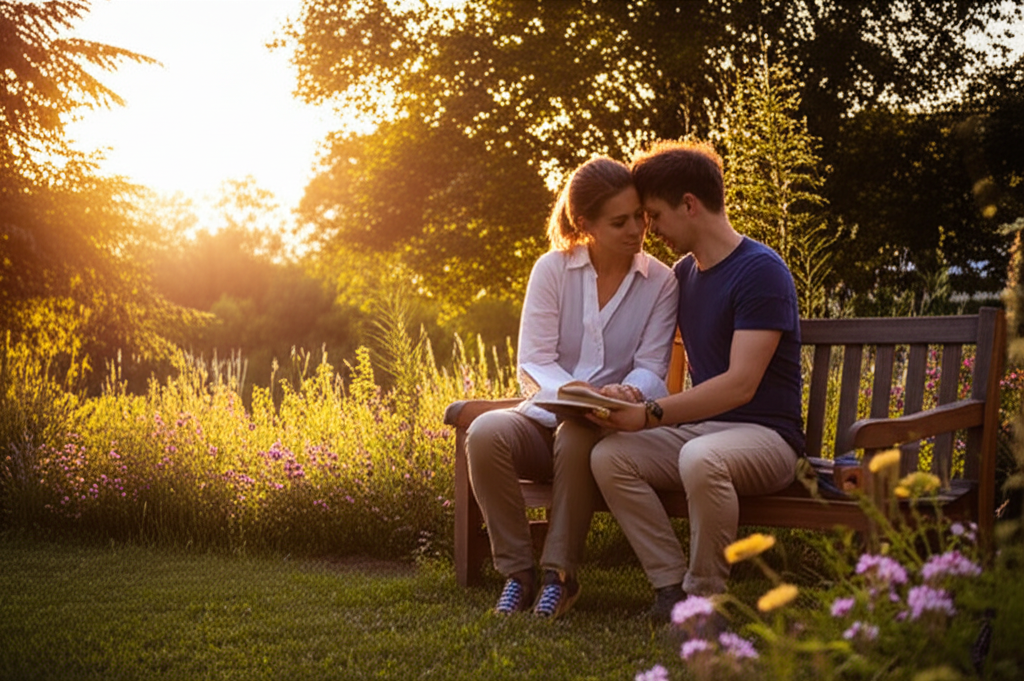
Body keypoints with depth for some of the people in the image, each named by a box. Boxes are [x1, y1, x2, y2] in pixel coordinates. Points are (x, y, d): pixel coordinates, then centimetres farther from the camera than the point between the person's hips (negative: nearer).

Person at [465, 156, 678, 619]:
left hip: (606, 427, -1)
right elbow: (533, 363, -6)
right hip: (544, 418, 1)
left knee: (576, 439, -37)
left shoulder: (660, 283, 1)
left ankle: (559, 574, -22)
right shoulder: (552, 269, 0)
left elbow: (651, 369, -4)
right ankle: (517, 572, -19)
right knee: (485, 433, -32)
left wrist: (628, 393, -29)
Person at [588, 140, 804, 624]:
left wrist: (649, 415, -27)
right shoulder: (683, 272, 15)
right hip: (697, 428, 7)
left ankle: (705, 597, -19)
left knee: (701, 458, -39)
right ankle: (672, 584, -15)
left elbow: (740, 384, -22)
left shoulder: (760, 271, -12)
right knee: (608, 455, -19)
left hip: (764, 435, -7)